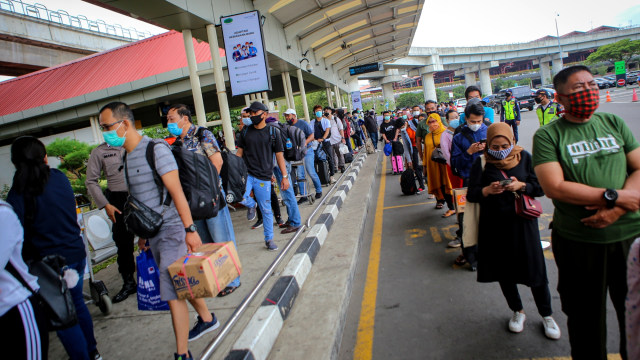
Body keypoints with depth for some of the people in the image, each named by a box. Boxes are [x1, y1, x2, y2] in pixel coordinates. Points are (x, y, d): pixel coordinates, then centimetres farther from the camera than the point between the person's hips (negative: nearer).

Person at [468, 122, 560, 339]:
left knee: (534, 270, 3)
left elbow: (540, 187, 1)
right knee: (503, 271, 12)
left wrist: (521, 186, -18)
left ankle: (546, 315, 27)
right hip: (494, 226, 1)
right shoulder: (481, 163, -2)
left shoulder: (524, 157, 0)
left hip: (522, 222, 0)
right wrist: (487, 190, -22)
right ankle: (517, 311, 34)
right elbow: (471, 195, -3)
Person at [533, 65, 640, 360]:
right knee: (586, 317, 14)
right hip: (578, 242, -3)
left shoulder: (614, 123, 7)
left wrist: (616, 210, -14)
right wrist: (613, 196, -18)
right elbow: (555, 187, -17)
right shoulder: (547, 135, -6)